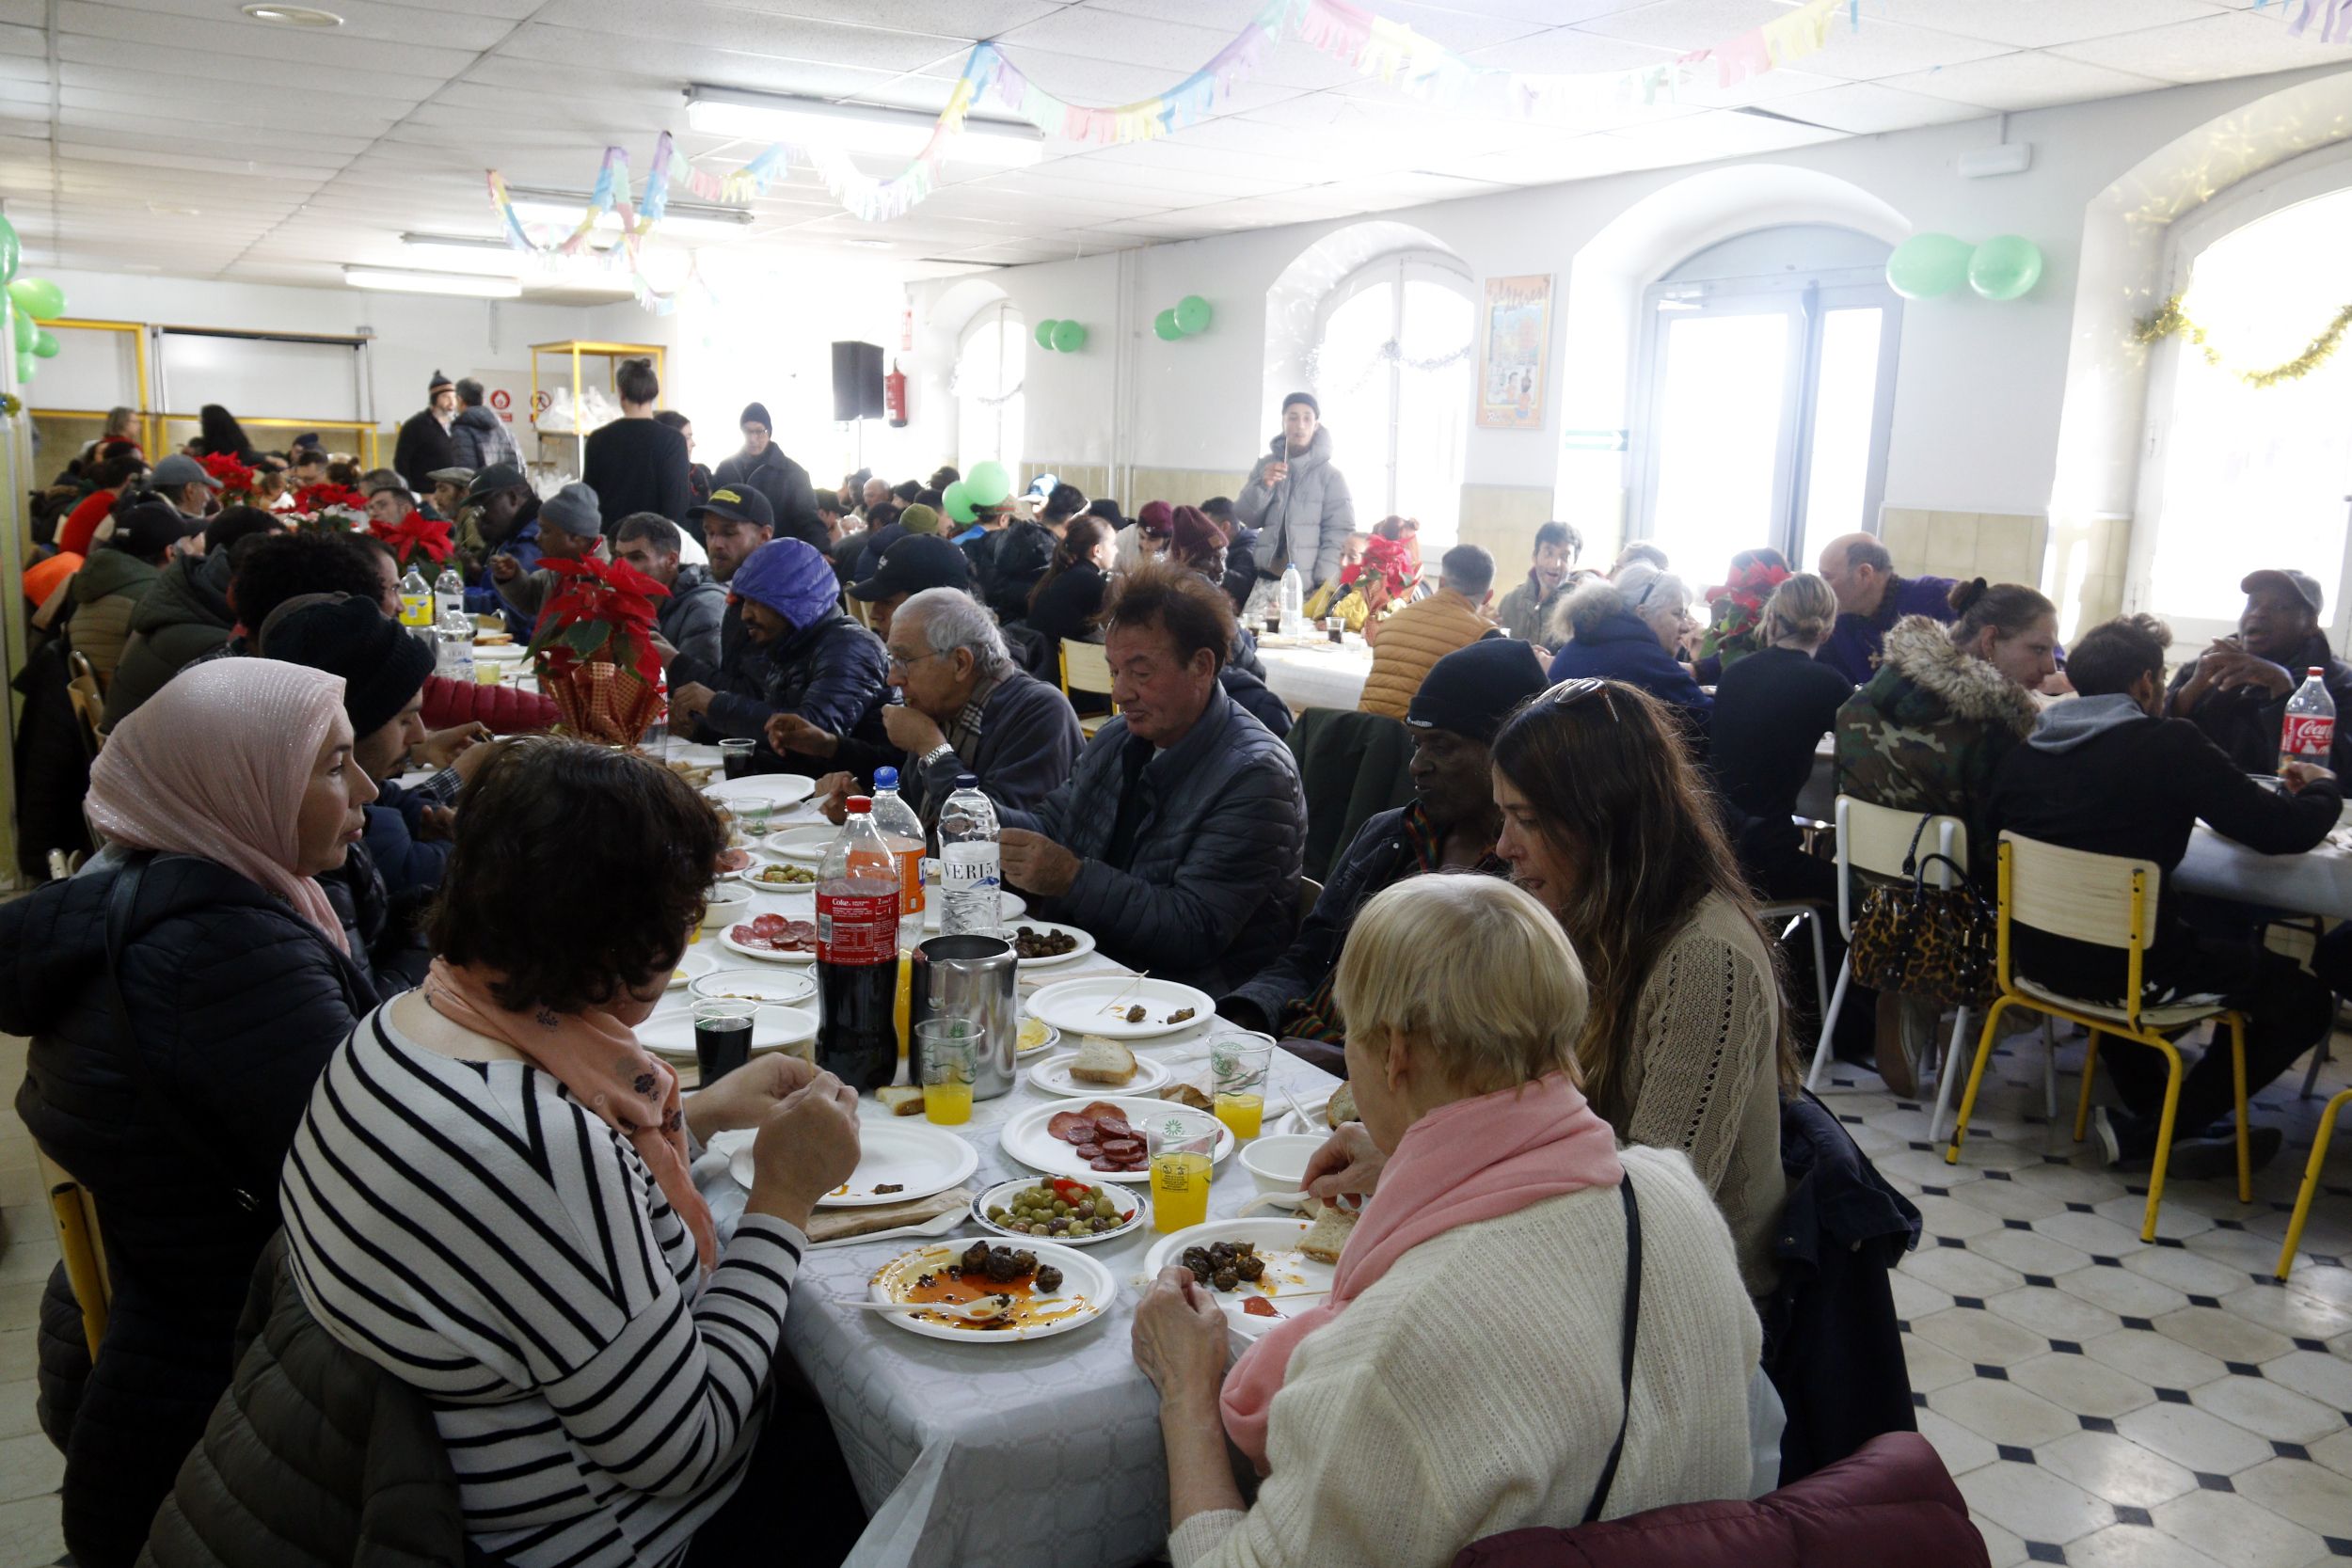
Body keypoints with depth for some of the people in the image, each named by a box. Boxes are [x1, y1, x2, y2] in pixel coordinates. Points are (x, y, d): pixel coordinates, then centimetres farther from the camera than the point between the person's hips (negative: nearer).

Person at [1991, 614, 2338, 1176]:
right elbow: (2283, 832, -12)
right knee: (2305, 1000, 11)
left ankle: (2153, 1105, 33)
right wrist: (2323, 789, 12)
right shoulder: (2171, 745, -13)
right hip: (2131, 967, -7)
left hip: (2035, 954, 7)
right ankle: (2159, 1132, 9)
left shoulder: (2025, 750, 3)